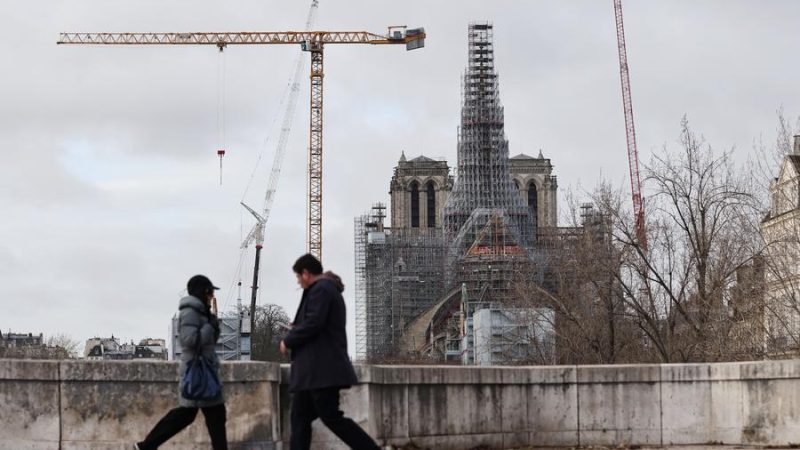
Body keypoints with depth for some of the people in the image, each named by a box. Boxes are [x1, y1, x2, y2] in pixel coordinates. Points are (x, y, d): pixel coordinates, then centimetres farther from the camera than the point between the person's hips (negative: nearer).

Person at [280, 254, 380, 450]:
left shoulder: (321, 289, -11)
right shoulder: (327, 289, 21)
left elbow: (312, 324, -19)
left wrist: (288, 341, -7)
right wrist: (297, 329, 15)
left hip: (322, 369, -11)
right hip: (313, 371, 11)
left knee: (331, 417, -11)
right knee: (300, 417, 7)